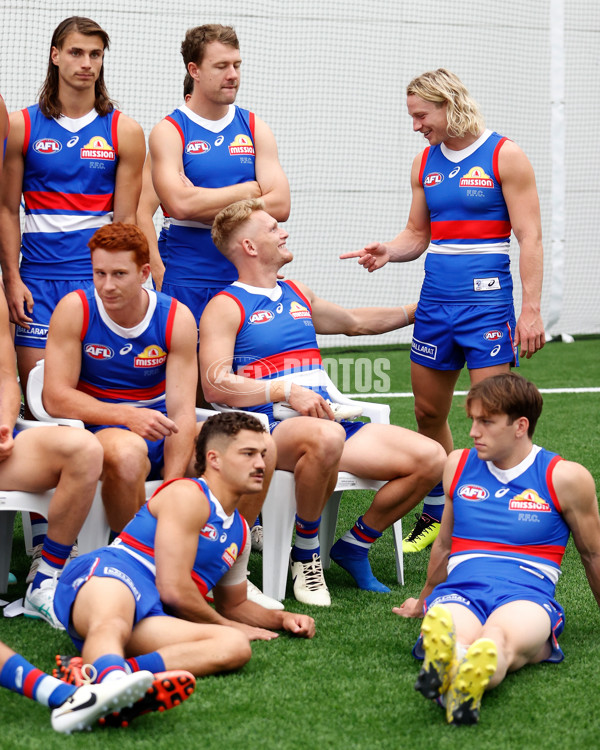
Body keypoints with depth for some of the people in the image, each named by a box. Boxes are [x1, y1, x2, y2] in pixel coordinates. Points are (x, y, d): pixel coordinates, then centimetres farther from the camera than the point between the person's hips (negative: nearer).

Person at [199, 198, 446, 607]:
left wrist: (417, 310, 46)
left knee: (429, 457, -10)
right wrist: (287, 392, -21)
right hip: (269, 429, -7)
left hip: (327, 418, 7)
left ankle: (354, 545, 6)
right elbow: (215, 385, -12)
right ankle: (306, 554, -19)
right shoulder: (226, 307, 1)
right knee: (326, 436, -42)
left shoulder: (298, 294, 23)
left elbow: (355, 322, 41)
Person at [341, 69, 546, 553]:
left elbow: (529, 236, -9)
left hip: (486, 297, -6)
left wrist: (531, 309, -15)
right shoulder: (426, 162, 11)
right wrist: (386, 253, -4)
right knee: (428, 412, 11)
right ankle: (436, 516, 26)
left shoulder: (504, 156, -6)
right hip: (436, 299, 6)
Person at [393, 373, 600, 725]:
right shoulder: (459, 465, 19)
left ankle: (473, 679, -75)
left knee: (501, 638, -43)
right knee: (455, 637, -40)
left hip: (528, 594, -2)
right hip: (459, 590, 2)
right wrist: (425, 600, 45)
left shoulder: (565, 477, 7)